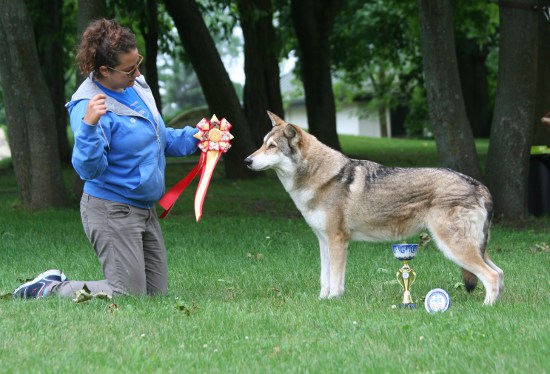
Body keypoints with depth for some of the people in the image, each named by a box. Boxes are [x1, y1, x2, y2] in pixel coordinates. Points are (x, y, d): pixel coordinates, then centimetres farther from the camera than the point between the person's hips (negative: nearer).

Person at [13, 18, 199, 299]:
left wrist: (194, 138, 10)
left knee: (156, 293, 10)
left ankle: (57, 283, 20)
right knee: (128, 293, -9)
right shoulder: (90, 105, -20)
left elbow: (159, 139, 23)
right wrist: (89, 125, -40)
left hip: (144, 210, 9)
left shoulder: (137, 85, 6)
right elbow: (89, 168, -27)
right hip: (112, 210, -9)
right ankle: (48, 289, 8)